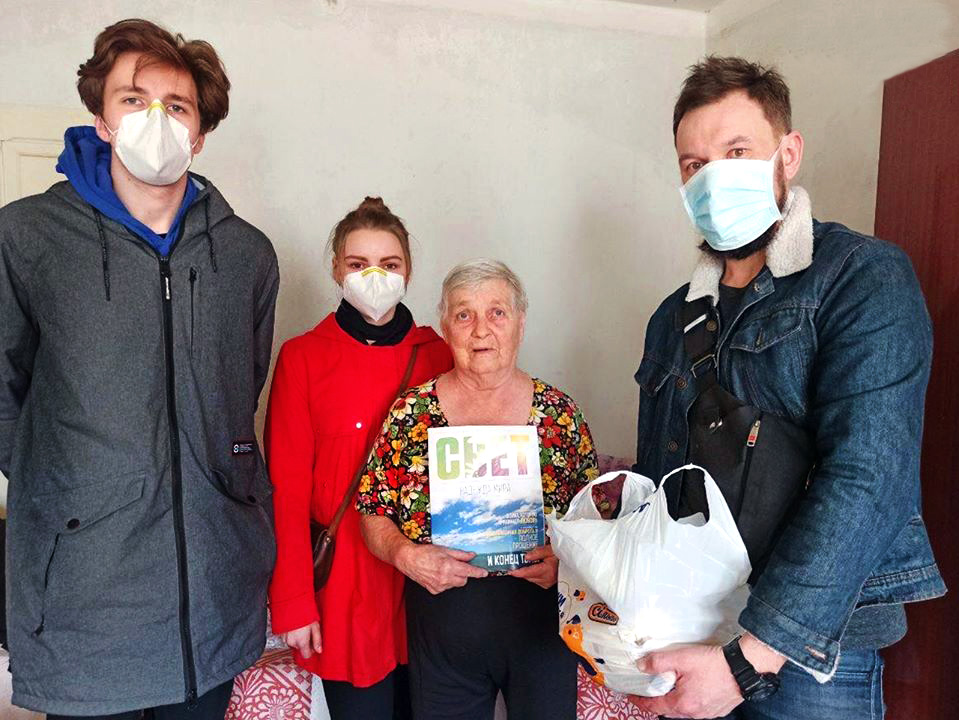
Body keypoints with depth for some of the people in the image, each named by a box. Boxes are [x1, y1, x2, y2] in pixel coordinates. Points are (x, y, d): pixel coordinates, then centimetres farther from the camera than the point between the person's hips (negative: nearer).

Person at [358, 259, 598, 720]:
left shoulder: (560, 413, -4)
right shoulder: (410, 414, -5)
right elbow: (374, 515, 0)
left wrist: (566, 556, -16)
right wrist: (405, 554, -19)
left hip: (541, 621, 1)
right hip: (441, 624, 0)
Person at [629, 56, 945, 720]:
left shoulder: (867, 279, -9)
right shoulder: (675, 318, 8)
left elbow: (865, 477, -21)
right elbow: (653, 487, 10)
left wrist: (751, 655, -26)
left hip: (809, 646, -5)